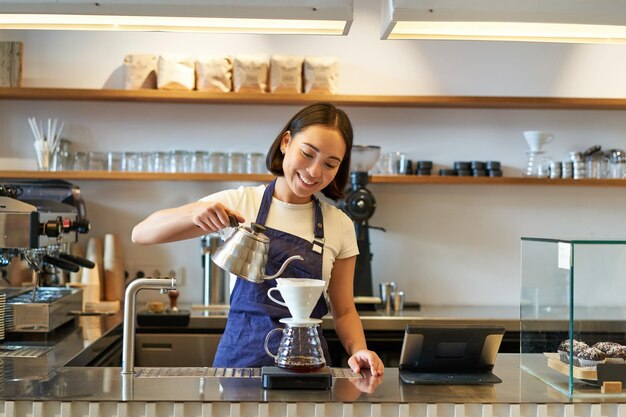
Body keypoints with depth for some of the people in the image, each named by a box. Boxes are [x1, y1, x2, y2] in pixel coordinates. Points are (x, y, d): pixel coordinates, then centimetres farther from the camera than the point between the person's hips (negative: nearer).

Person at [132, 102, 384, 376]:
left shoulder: (340, 226, 6)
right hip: (241, 354, -1)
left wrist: (359, 351, -8)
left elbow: (344, 310, 13)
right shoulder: (239, 203, 2)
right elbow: (141, 234, 0)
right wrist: (196, 212, -18)